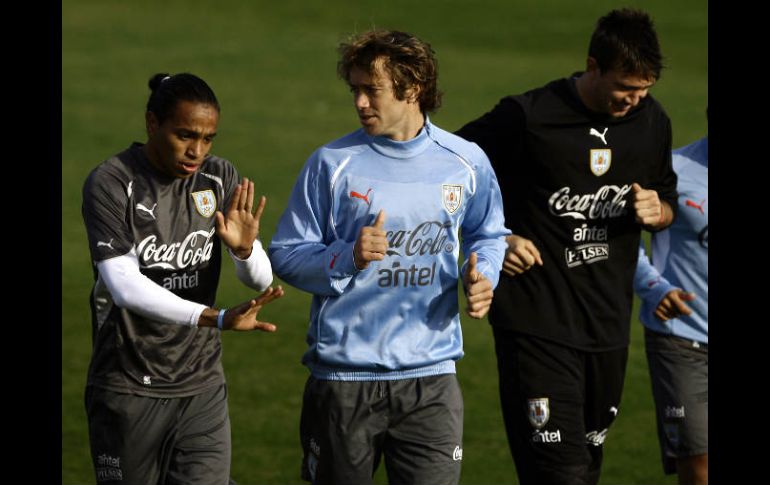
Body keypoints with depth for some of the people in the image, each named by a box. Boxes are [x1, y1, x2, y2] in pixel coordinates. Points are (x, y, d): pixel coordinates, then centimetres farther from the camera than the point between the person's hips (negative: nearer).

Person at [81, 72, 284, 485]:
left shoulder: (221, 180, 2)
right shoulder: (111, 184, -12)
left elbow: (260, 280, 1)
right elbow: (125, 287, -23)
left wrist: (244, 248, -23)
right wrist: (218, 319, -35)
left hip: (202, 387, 3)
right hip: (129, 388, -3)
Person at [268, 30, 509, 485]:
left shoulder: (466, 162, 2)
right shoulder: (332, 164, -5)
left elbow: (488, 234, 20)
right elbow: (285, 255, -2)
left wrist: (482, 276, -1)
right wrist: (348, 257, -19)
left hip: (431, 378, 1)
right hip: (343, 376, -1)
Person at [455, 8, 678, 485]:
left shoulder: (653, 121, 6)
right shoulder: (528, 117, -11)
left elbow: (668, 206, 22)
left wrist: (656, 211, -3)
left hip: (609, 327, 6)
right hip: (537, 323, -6)